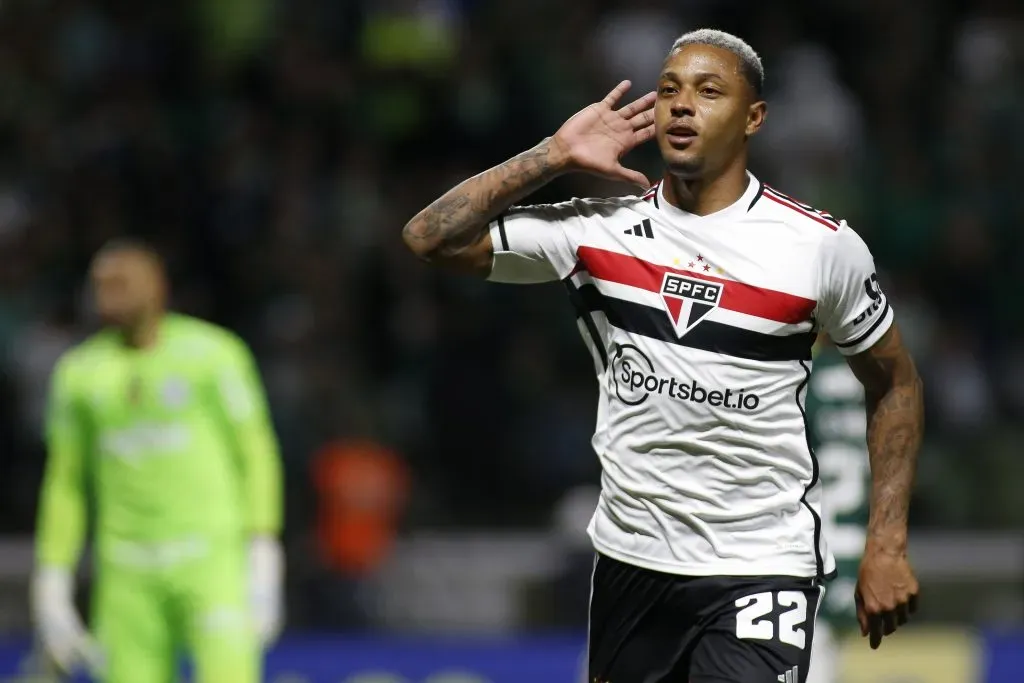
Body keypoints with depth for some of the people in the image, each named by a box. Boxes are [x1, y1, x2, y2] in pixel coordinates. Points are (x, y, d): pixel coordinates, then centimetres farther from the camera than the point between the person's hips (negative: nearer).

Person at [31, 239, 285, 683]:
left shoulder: (213, 352, -7)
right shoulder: (80, 372, 5)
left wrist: (263, 561, -12)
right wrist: (51, 588, 8)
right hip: (130, 572, 4)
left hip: (215, 559, -4)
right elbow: (65, 483, 12)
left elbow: (257, 455, -5)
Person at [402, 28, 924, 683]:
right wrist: (555, 156, -6)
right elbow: (431, 237, -3)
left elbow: (895, 383, 8)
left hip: (761, 568, -3)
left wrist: (887, 543, 1)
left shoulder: (824, 246, -4)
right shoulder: (599, 231, 1)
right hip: (631, 558, 3)